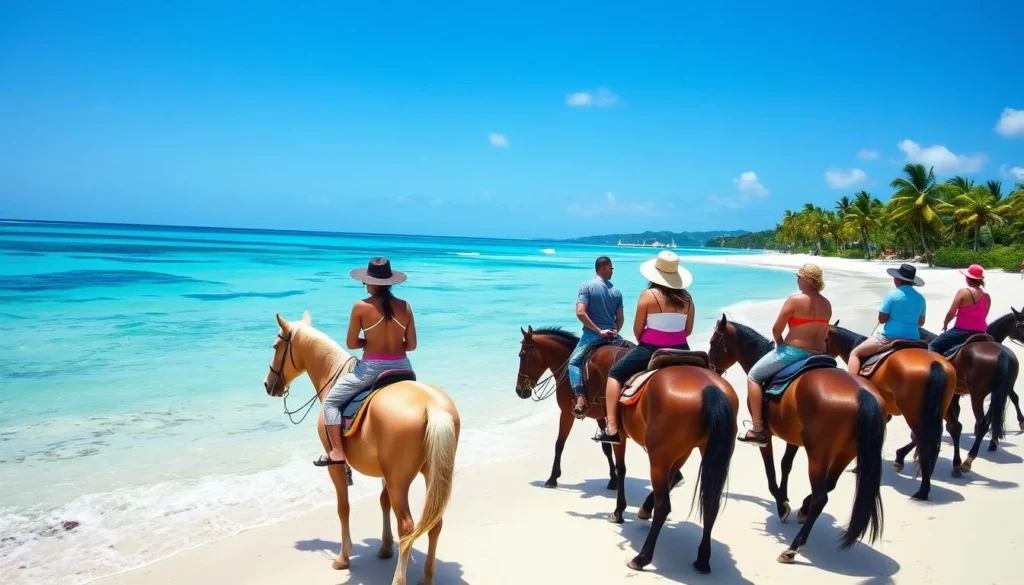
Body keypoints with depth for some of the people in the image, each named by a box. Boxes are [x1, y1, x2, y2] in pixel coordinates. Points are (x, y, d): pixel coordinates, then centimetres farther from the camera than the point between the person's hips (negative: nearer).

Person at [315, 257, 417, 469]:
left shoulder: (361, 307, -8)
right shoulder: (405, 307, 1)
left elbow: (351, 343, -2)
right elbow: (411, 345, 4)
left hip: (371, 369, -4)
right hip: (401, 368, 4)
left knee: (331, 401, 14)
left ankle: (337, 452, 5)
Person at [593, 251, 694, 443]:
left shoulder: (648, 295, -9)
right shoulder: (687, 298, 4)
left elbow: (637, 329, -5)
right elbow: (688, 330, 9)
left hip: (651, 349, -4)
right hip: (680, 351, 5)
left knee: (615, 373, 13)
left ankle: (612, 429, 5)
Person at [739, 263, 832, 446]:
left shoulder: (795, 299, -14)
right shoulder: (826, 304, 7)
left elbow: (776, 330, -10)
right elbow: (824, 334, 15)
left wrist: (781, 344, 9)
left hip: (793, 352, -7)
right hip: (818, 355, 7)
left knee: (753, 376, 9)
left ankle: (757, 430, 3)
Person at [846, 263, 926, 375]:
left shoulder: (893, 294, -10)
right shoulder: (920, 298, 7)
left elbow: (881, 319, -8)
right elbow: (921, 322, 16)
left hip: (890, 337, -6)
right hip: (912, 340, 6)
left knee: (855, 353, 6)